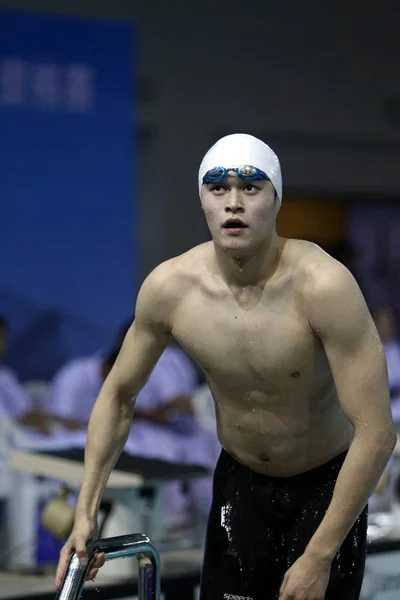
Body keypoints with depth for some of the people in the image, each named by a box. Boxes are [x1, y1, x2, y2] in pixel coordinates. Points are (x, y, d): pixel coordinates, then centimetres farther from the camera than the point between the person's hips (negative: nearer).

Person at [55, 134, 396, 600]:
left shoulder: (323, 285, -28)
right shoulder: (168, 287, -16)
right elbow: (118, 395, 1)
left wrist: (318, 558, -25)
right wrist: (86, 511, -5)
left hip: (325, 487, -3)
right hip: (240, 483, 3)